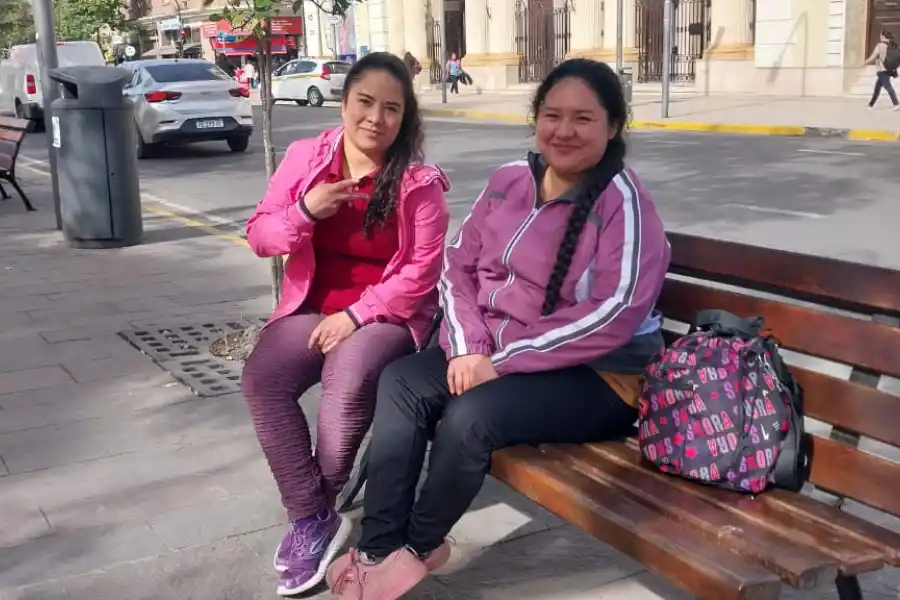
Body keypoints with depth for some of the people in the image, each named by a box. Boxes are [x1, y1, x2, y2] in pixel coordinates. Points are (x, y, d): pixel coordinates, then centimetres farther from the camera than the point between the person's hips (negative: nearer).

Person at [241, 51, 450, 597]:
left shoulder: (419, 183, -7)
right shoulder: (305, 158, 2)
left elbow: (422, 272, -10)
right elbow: (260, 237, 4)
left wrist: (357, 314, -17)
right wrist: (304, 211, -16)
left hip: (387, 314, -3)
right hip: (312, 307, 4)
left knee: (347, 385, -32)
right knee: (261, 380, -24)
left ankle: (314, 512, -2)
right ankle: (313, 516, -11)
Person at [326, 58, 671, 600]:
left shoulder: (622, 200, -15)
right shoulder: (509, 181, 6)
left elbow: (613, 315, -23)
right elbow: (459, 265, 8)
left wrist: (503, 361, -22)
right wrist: (468, 347, -10)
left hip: (597, 374, -7)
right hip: (495, 353, 7)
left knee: (471, 415, -28)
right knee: (401, 381, -11)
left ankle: (419, 547, -1)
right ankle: (379, 547, -8)